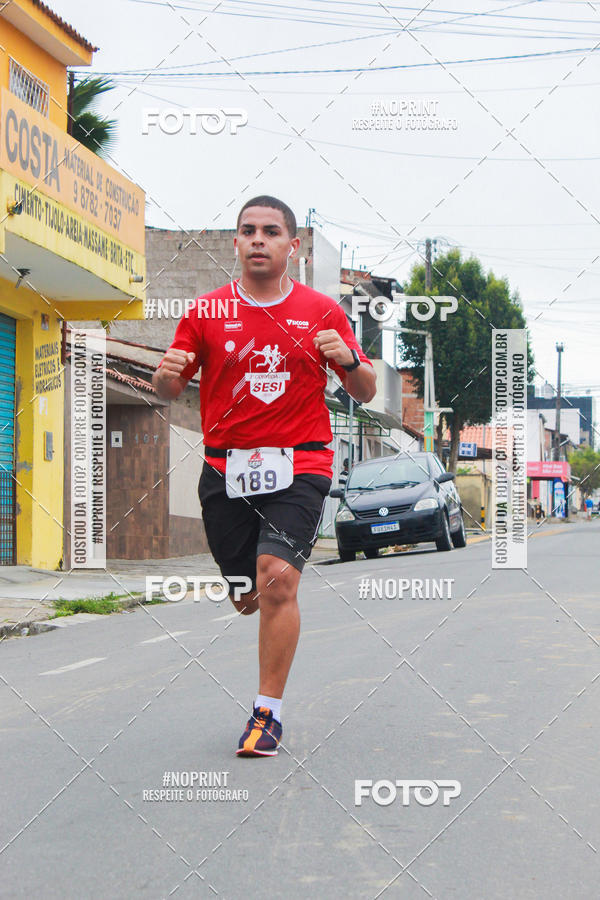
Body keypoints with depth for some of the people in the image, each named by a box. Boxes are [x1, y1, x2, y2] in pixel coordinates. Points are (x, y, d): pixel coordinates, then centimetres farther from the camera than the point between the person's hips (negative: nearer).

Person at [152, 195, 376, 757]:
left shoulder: (321, 311, 3)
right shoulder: (205, 311, 5)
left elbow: (365, 393, 8)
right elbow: (168, 389, 10)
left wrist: (348, 359, -14)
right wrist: (167, 374, -14)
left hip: (299, 466, -2)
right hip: (225, 468, 2)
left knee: (278, 579, -20)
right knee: (245, 593, 7)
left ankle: (267, 711, -10)